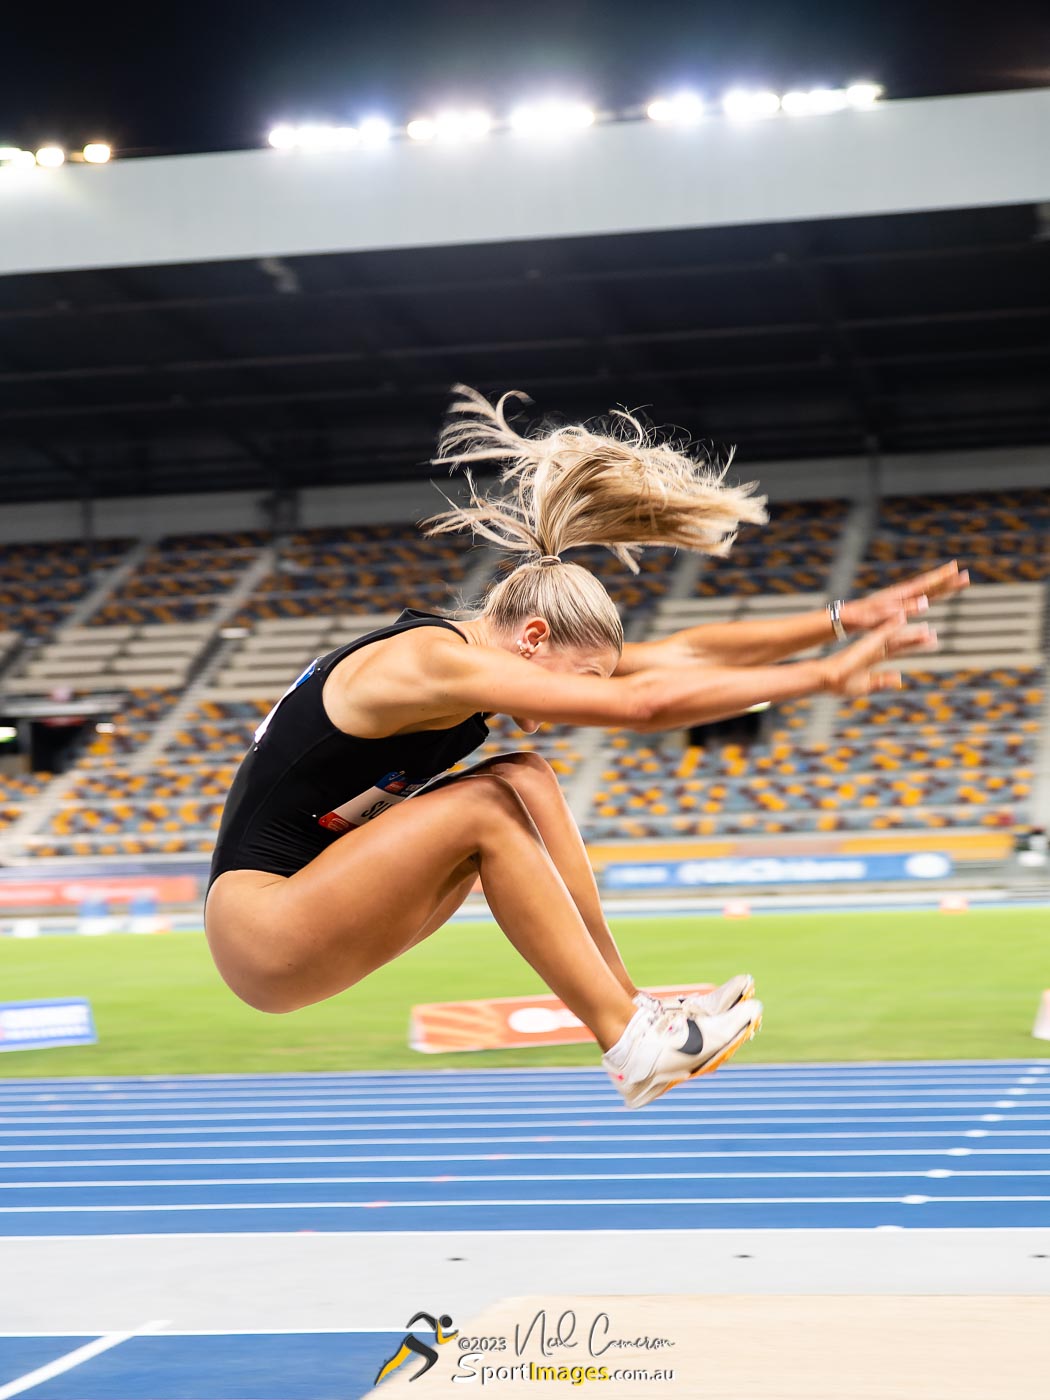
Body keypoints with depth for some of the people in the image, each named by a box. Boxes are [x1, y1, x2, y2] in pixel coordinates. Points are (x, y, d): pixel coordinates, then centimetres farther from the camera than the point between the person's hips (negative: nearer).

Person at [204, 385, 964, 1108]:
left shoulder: (472, 652, 5)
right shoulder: (435, 662, -22)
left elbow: (683, 652, 4)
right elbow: (645, 702, -27)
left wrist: (844, 619, 0)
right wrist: (824, 676, -22)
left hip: (313, 907, 9)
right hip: (259, 937, -9)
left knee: (525, 781, 1)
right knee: (487, 805, -21)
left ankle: (627, 1003, 1)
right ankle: (632, 1043, -16)